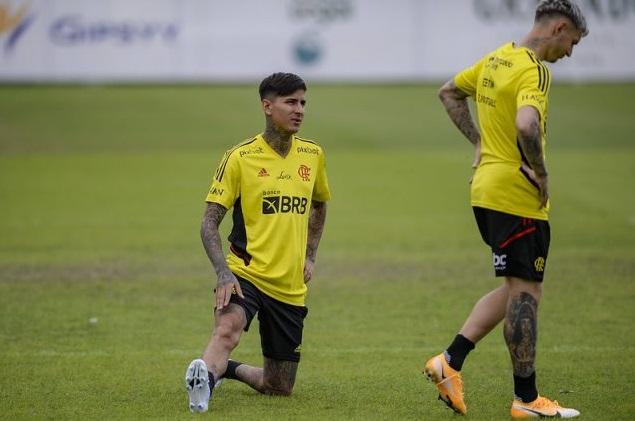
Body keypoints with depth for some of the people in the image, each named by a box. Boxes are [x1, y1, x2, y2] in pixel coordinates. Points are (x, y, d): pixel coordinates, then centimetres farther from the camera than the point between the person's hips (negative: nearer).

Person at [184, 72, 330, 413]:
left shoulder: (313, 155, 7)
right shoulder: (240, 157, -7)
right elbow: (209, 224, -8)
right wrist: (223, 273, -23)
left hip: (291, 287, 5)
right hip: (246, 273, -5)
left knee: (280, 388, 10)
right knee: (227, 330, -39)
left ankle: (228, 369, 34)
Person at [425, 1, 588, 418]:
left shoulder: (496, 59, 11)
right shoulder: (535, 71, -16)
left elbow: (449, 93, 26)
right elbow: (527, 126, -33)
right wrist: (541, 174, -19)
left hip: (486, 190, 9)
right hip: (518, 196, -9)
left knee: (517, 289, 17)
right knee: (525, 292, -1)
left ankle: (450, 361, 11)